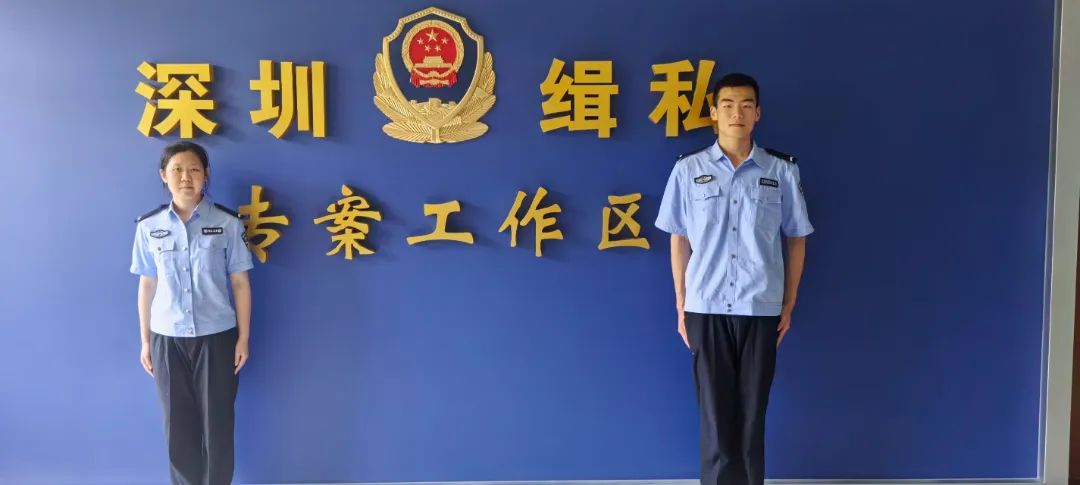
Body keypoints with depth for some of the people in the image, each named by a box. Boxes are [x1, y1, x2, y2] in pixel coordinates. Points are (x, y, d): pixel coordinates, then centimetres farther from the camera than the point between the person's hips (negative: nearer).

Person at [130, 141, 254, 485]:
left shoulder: (227, 223, -5)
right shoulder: (149, 227, 1)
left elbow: (240, 282, -1)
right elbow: (147, 285, 7)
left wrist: (243, 338, -2)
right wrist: (145, 341, 8)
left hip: (217, 337, -2)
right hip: (167, 339, 2)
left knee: (217, 421, 5)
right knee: (178, 423, 10)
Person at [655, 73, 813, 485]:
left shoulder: (782, 171, 2)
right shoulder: (688, 169, 1)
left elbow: (797, 239, 8)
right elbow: (679, 240, 6)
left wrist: (789, 305, 7)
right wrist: (681, 306, 5)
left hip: (761, 310, 1)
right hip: (706, 309, 0)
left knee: (752, 412, 8)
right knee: (716, 412, 5)